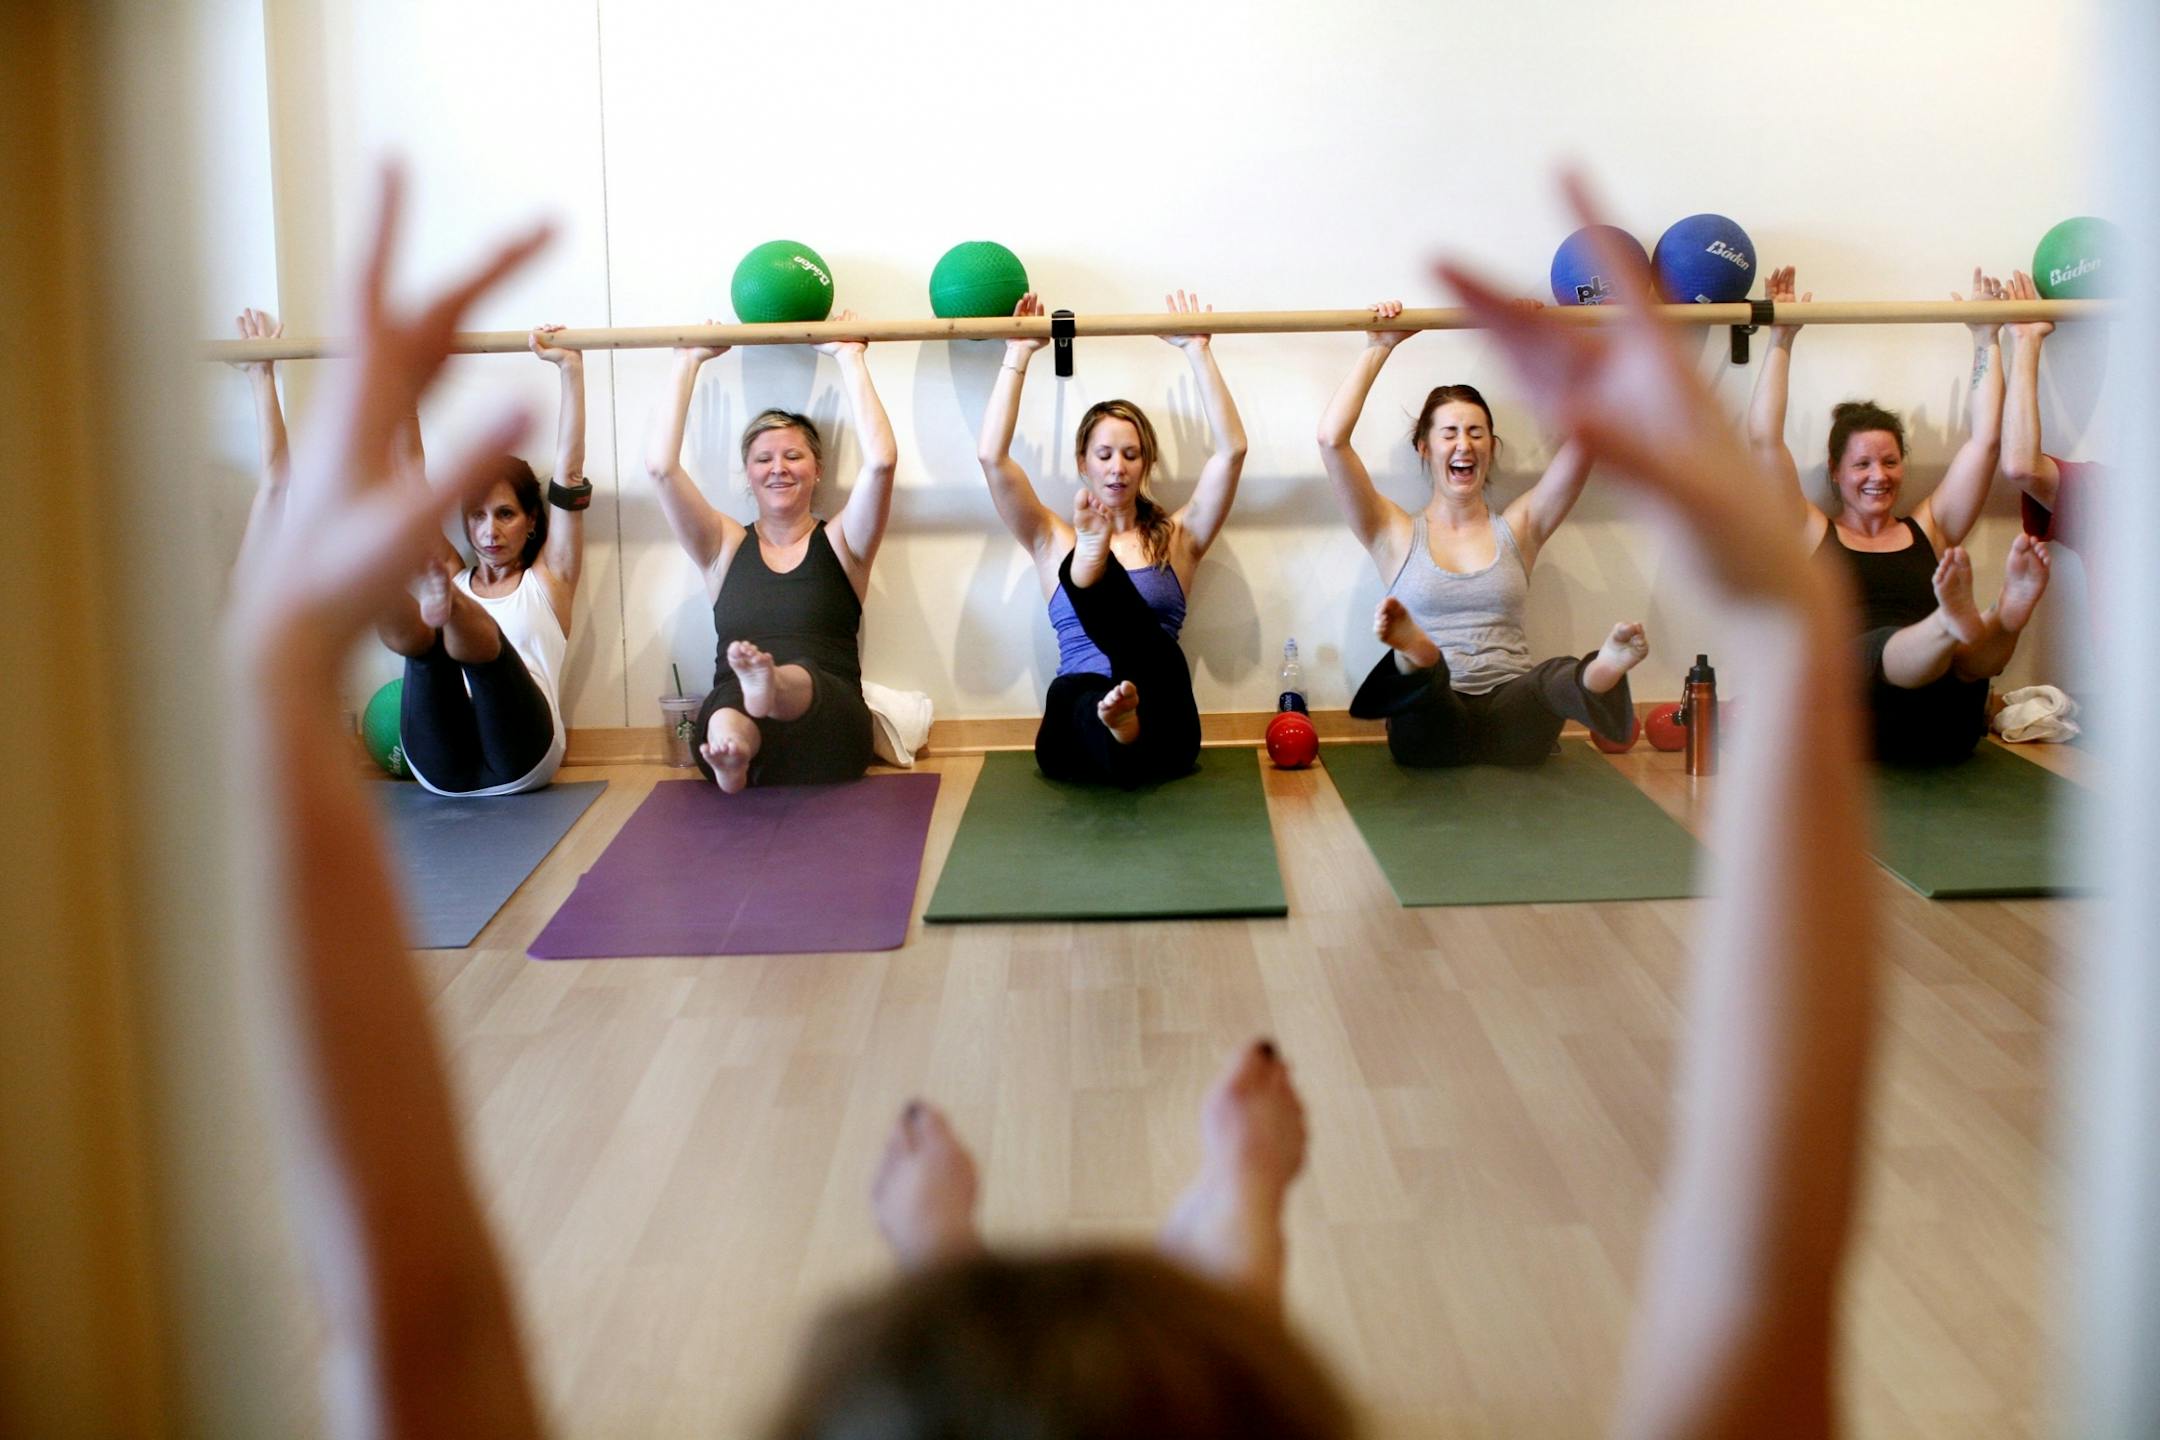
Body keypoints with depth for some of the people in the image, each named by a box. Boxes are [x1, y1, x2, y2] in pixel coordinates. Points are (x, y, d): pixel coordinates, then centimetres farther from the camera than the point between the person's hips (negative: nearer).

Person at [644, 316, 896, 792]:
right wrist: (688, 362, 15)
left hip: (826, 729, -2)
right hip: (731, 715, 2)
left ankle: (766, 686, -73)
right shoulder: (726, 547, 21)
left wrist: (850, 359, 8)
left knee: (798, 678, -41)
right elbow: (661, 466, 8)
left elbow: (881, 460, -2)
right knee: (724, 720, -38)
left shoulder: (839, 543, 16)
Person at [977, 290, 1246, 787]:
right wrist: (1018, 356, 10)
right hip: (1079, 728, 0)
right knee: (1074, 693, -40)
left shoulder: (1177, 537, 20)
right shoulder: (1054, 542, 20)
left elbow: (1231, 449, 8)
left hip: (1161, 729, 0)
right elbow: (992, 456, 7)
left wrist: (1197, 351, 10)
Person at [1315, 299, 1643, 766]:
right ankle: (1415, 655, -71)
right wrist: (1378, 348, 9)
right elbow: (1332, 439, 3)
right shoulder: (1397, 534, 15)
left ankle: (1603, 673, -69)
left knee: (1557, 677, -37)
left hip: (1511, 725, 0)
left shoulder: (1518, 528, 19)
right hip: (1432, 729, 0)